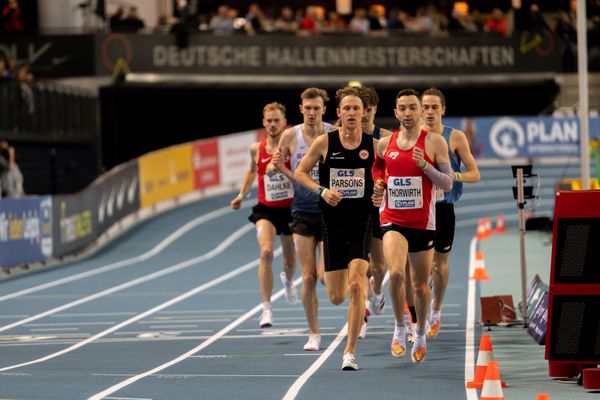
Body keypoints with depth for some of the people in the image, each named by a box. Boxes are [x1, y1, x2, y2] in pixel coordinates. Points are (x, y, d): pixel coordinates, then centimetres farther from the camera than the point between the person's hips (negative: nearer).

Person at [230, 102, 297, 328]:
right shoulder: (257, 149, 0)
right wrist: (242, 195, 15)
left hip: (290, 208, 0)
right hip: (266, 209, 0)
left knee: (290, 260, 15)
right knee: (266, 252, -24)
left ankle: (287, 280, 55)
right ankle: (267, 309, -22)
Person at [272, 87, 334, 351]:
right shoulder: (290, 136, -1)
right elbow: (286, 171, 12)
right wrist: (279, 167, -10)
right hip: (302, 212, 2)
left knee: (325, 275, -11)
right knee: (308, 277, -1)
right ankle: (313, 334, 10)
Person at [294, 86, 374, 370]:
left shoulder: (373, 145, -1)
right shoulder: (324, 143, -2)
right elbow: (299, 173, 5)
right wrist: (322, 190, -11)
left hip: (362, 222, -1)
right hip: (332, 222, 1)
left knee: (356, 285, -18)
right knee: (336, 297, 6)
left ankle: (350, 352, -10)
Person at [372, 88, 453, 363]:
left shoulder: (434, 142, -3)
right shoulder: (385, 144, 5)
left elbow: (448, 184, -4)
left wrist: (424, 165, -19)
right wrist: (377, 189, 3)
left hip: (423, 222, 0)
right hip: (393, 220, 1)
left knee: (420, 283, 11)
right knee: (396, 273, -24)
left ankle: (421, 334, 32)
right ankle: (399, 327, -5)